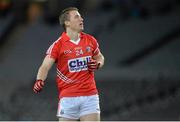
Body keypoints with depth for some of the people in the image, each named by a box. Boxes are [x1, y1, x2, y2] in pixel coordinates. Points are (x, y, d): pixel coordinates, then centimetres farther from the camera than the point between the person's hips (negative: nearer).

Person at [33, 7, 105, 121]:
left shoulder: (90, 40, 7)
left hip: (90, 95, 3)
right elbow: (45, 66, -13)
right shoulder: (58, 45, -6)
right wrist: (40, 81, -33)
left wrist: (97, 64, 0)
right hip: (68, 97, -3)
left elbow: (100, 57, 24)